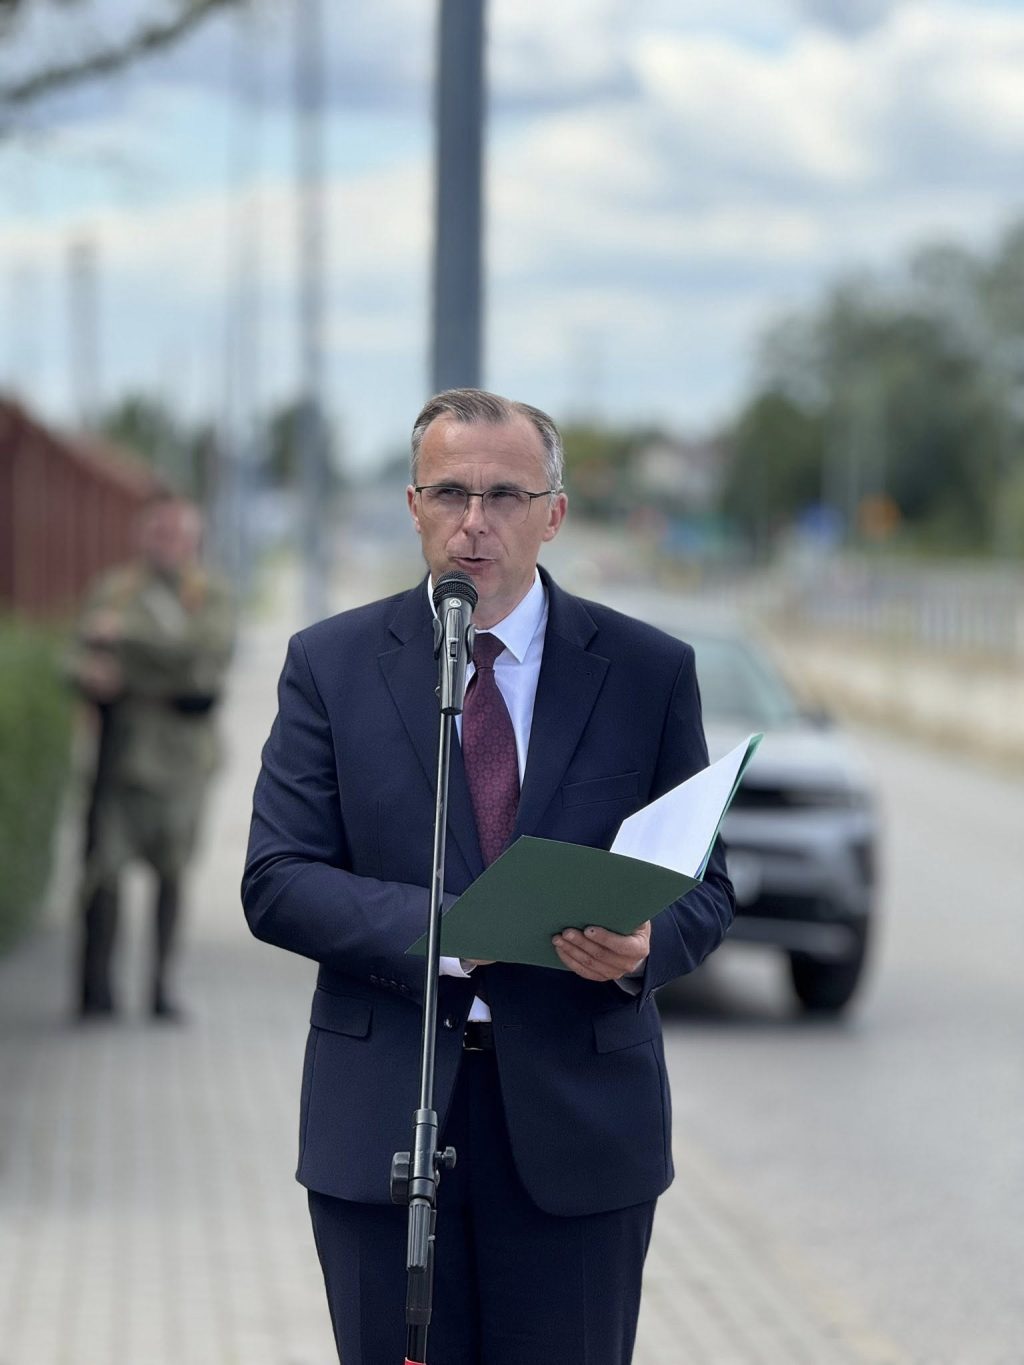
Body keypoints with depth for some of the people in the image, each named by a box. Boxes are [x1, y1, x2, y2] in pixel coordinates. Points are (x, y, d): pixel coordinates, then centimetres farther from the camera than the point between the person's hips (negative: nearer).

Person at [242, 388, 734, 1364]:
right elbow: (275, 883, -2)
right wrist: (437, 927, -19)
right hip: (382, 1121, 0)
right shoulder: (331, 663, 3)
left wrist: (641, 946, -19)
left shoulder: (649, 671, 4)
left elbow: (704, 888, 5)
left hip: (579, 1126, 0)